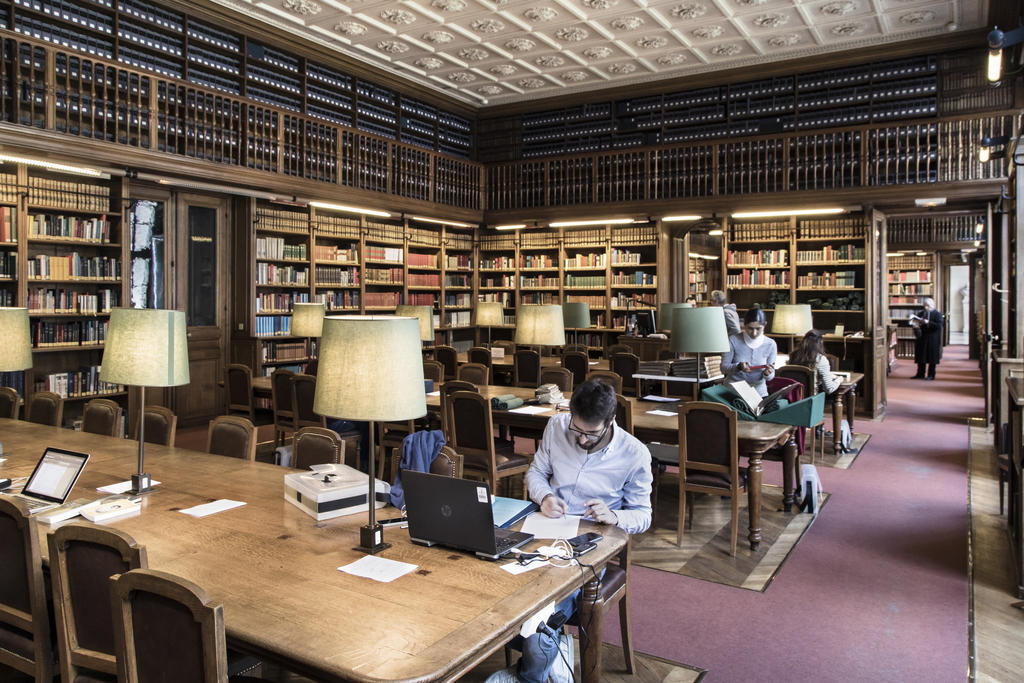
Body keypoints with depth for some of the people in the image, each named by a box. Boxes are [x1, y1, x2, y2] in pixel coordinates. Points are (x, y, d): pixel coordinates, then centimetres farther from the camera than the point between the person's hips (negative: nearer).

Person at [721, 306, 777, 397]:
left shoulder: (770, 344, -1)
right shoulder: (733, 341, -8)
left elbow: (770, 377, 4)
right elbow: (724, 368, -4)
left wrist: (767, 373, -20)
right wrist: (739, 366, -23)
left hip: (759, 391, 2)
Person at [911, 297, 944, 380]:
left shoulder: (937, 314, -4)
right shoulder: (920, 314, 12)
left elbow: (939, 325, -15)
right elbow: (916, 323, 18)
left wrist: (928, 322, -22)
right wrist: (915, 323, -5)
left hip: (932, 340, -5)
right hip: (921, 339, 5)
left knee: (932, 358, -1)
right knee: (920, 357, 6)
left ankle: (931, 375, 5)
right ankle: (920, 374, 13)